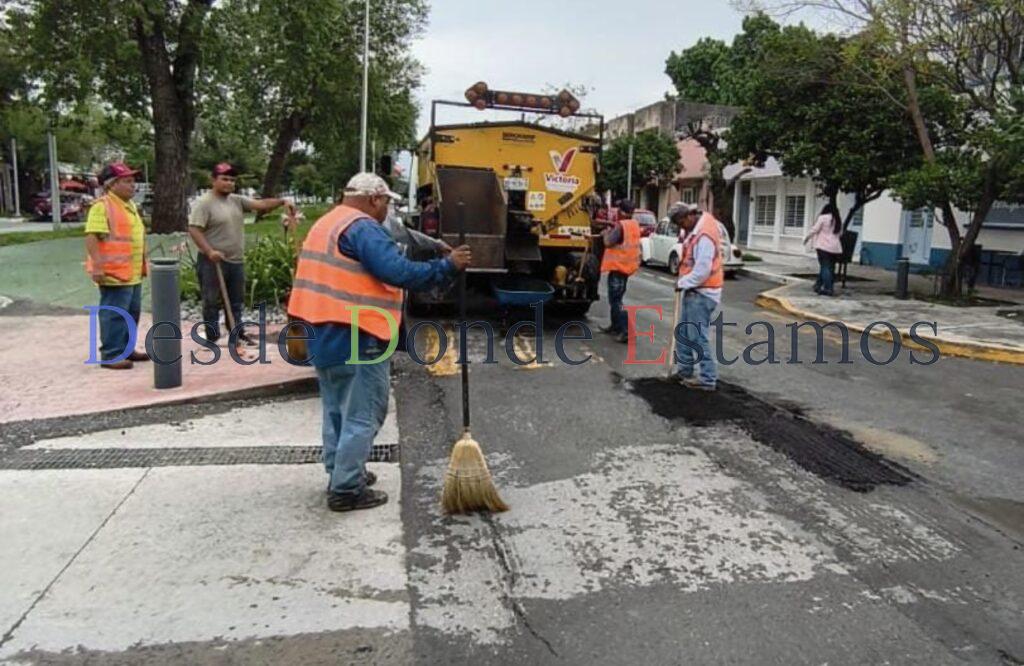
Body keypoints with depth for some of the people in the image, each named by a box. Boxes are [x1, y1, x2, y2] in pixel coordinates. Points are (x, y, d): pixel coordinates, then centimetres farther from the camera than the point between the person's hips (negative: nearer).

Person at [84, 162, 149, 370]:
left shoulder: (130, 205, 18)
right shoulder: (102, 206, -12)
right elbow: (92, 237, -20)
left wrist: (143, 264, 26)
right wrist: (97, 266, -26)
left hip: (133, 273, 10)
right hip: (114, 273, -9)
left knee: (132, 312, 15)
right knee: (114, 314, -6)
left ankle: (126, 349, 27)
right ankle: (111, 355, -1)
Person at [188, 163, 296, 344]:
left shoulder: (238, 201, 9)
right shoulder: (204, 203, -10)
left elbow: (261, 204, 0)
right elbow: (194, 229, -17)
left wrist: (283, 201, -16)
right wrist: (209, 251, -28)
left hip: (236, 261, 7)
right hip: (213, 262, -7)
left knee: (236, 301, 15)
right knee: (212, 302, 2)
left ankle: (237, 335, 26)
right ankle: (213, 338, 9)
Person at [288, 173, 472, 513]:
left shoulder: (326, 223, 18)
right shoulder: (363, 228, -15)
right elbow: (400, 272, -26)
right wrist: (447, 266, -19)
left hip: (323, 333, 10)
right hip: (355, 338, -10)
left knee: (337, 409, 20)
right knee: (362, 415, -1)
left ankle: (340, 474, 31)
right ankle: (346, 490, 4)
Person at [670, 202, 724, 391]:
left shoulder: (704, 236, -23)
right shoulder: (696, 229, 8)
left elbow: (702, 270, -25)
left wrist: (683, 283, -14)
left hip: (702, 293, -10)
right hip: (692, 290, 10)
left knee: (697, 337, -6)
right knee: (683, 333, 17)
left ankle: (708, 379, 2)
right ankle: (684, 369, 29)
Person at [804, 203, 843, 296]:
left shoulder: (823, 217, -3)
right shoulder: (838, 221, 16)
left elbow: (814, 230, -5)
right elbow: (840, 234, 17)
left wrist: (807, 238, 9)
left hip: (824, 246, -6)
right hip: (835, 247, 6)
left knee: (825, 267, -6)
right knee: (831, 268, 9)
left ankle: (828, 289, -13)